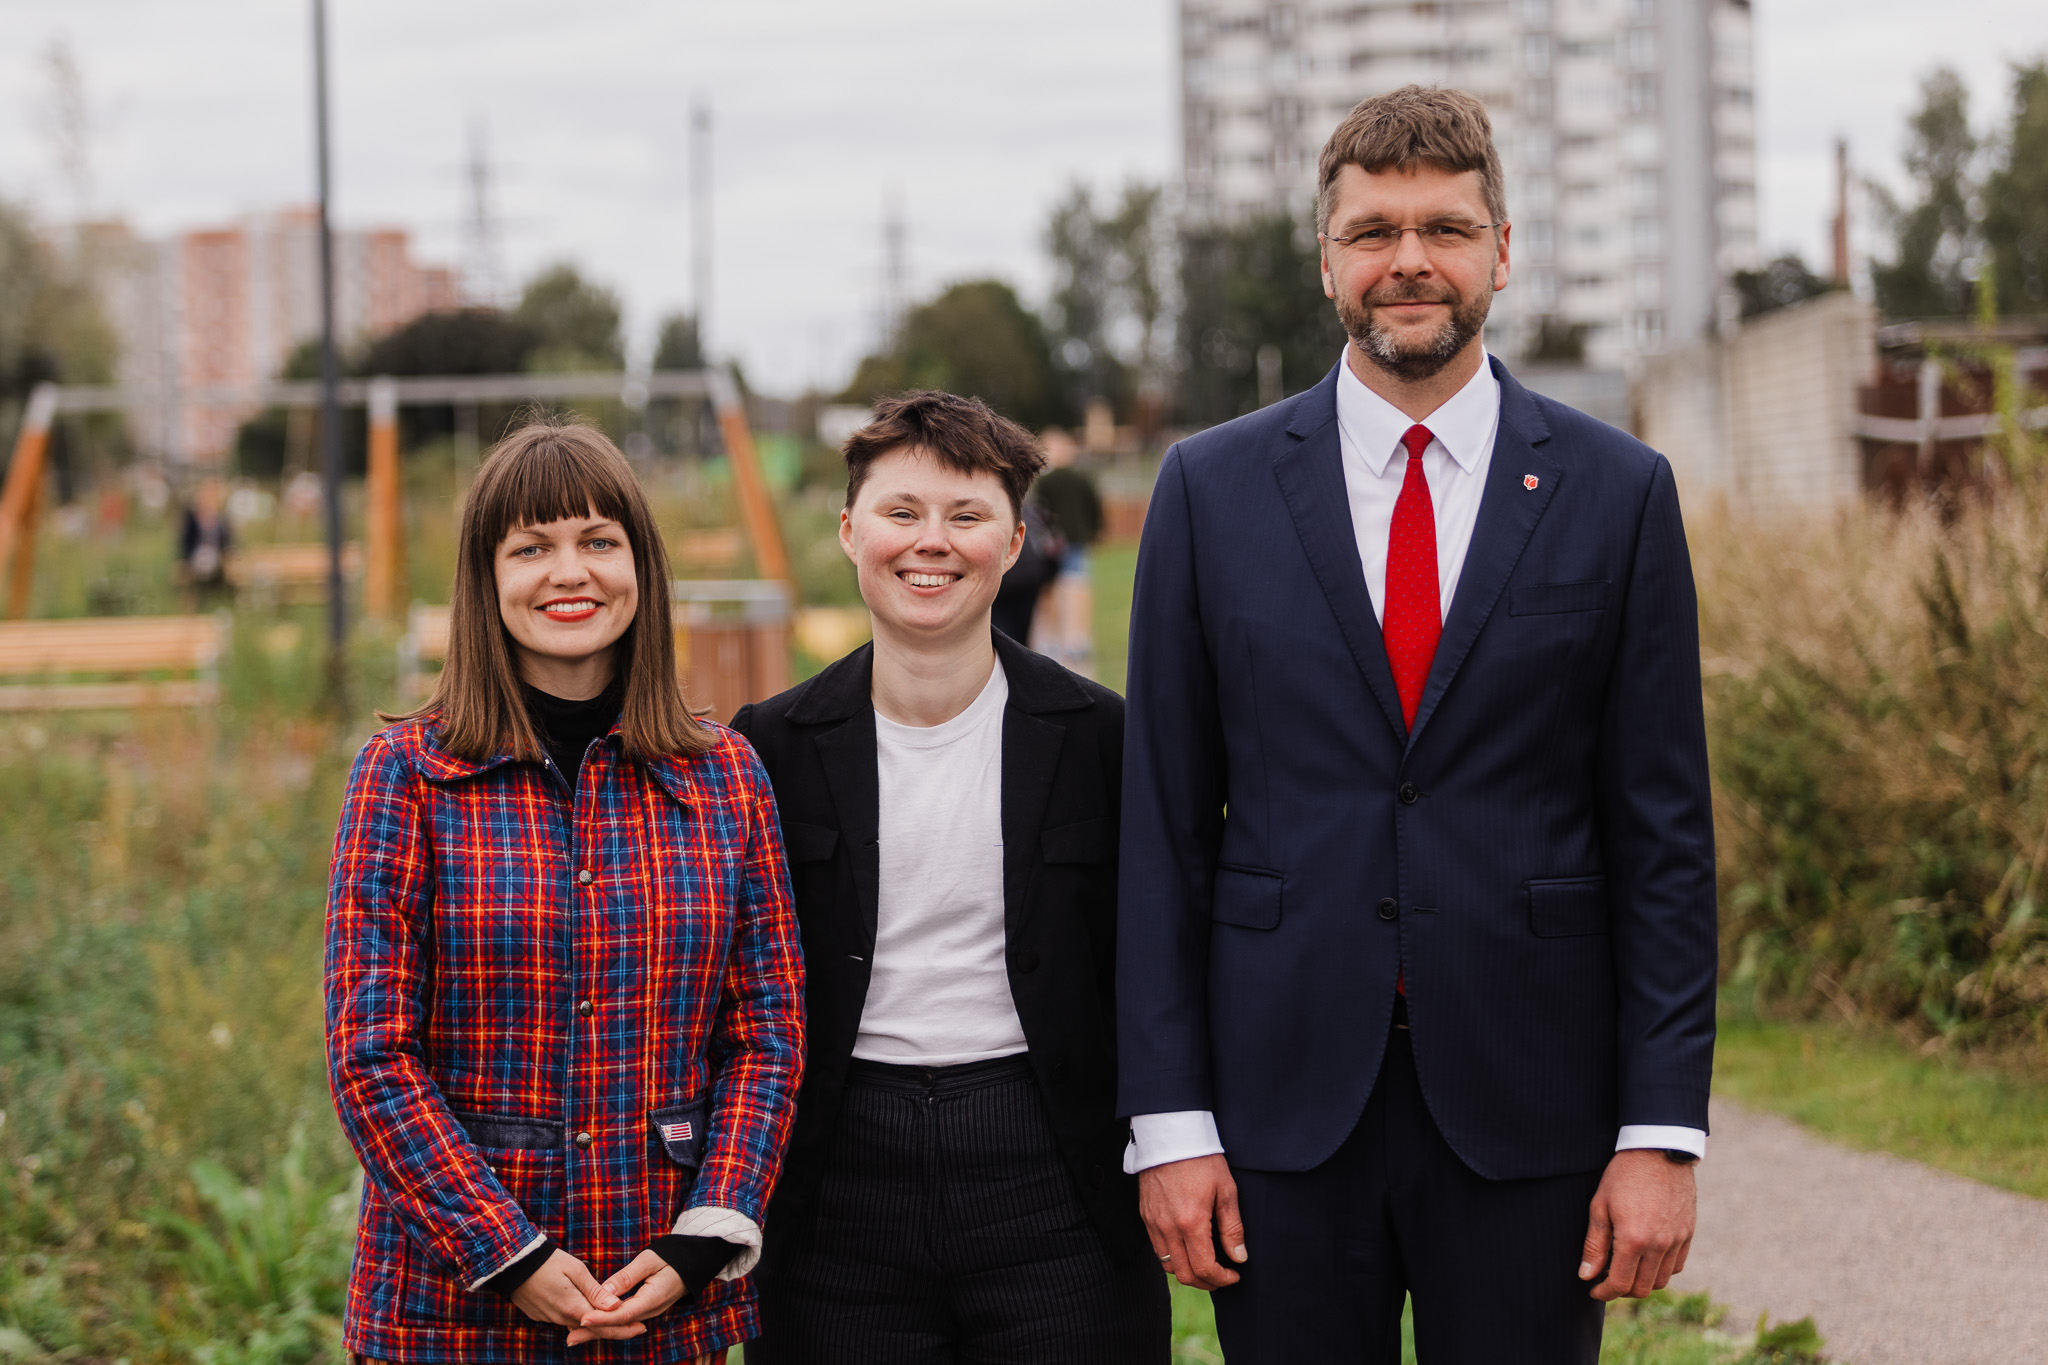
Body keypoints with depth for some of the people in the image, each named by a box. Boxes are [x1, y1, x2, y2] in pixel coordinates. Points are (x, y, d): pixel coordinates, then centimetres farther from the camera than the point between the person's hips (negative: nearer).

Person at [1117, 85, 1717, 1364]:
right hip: (1283, 1102, 1)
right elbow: (1164, 827, 3)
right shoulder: (1213, 489, 4)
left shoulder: (1618, 493, 2)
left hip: (1527, 1115, 0)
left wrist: (1663, 1130, -4)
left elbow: (1664, 836, 2)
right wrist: (1168, 1119, -2)